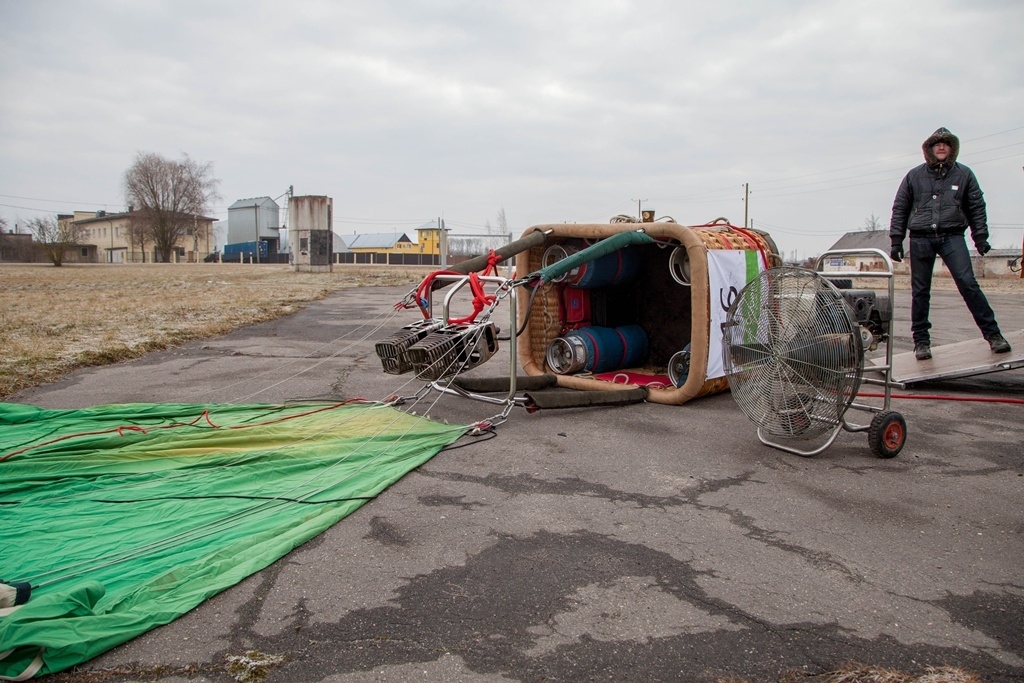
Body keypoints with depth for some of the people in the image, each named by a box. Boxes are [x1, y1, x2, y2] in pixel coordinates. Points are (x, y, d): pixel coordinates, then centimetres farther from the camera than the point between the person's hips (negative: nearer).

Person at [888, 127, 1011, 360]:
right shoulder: (914, 176, 9)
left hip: (952, 237, -1)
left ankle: (992, 334, -6)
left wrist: (980, 237, 4)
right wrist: (896, 241, 5)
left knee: (968, 283, -13)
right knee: (920, 291, 3)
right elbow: (899, 209, 10)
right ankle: (921, 341, 12)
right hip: (920, 239, 1)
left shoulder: (964, 174, 8)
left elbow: (976, 207, 11)